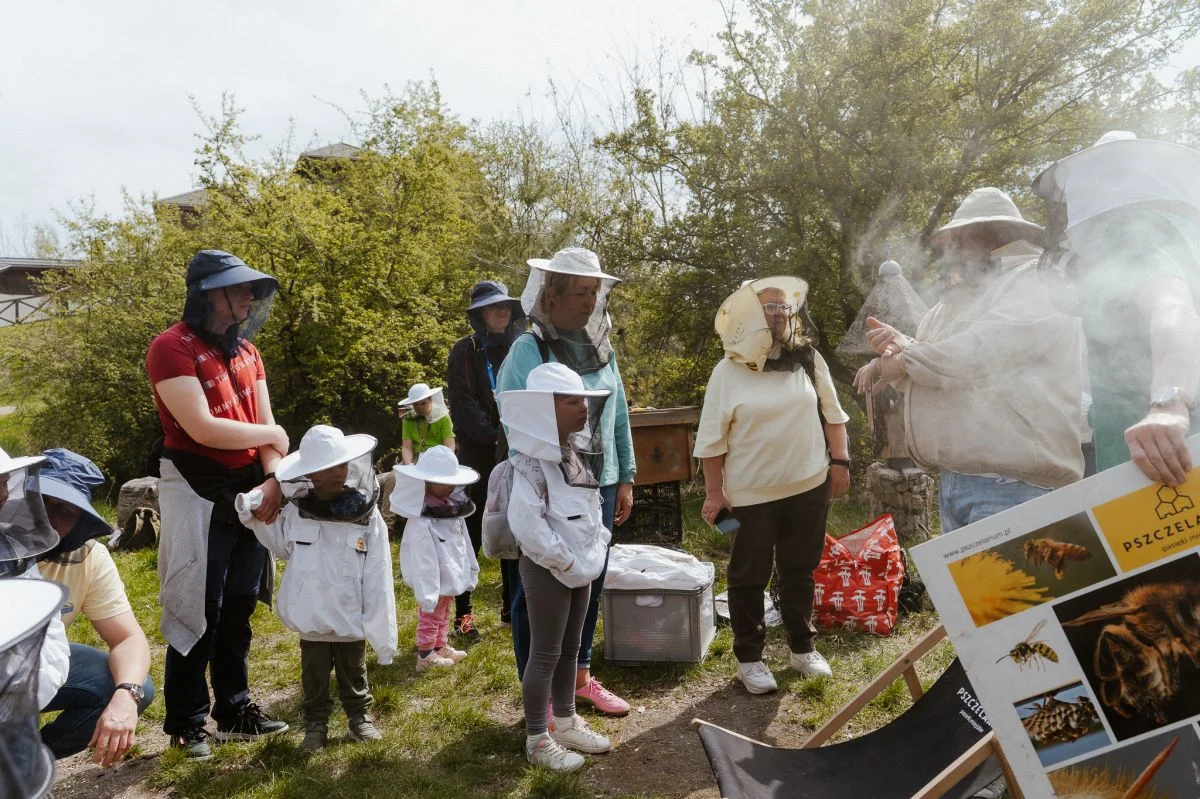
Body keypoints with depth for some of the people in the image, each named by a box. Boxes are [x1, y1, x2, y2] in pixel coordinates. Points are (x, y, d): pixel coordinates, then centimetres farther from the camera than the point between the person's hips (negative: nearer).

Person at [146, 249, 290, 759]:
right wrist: (270, 434, -7)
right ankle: (185, 723, 22)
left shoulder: (245, 350, 11)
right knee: (198, 609, 3)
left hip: (247, 490, 7)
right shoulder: (172, 348, -12)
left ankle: (235, 710, 28)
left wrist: (274, 479, -10)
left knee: (239, 605, 13)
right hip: (197, 492, -6)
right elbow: (203, 428, -21)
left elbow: (264, 422, 6)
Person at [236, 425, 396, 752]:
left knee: (354, 674, 18)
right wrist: (253, 517, -2)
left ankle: (359, 718, 37)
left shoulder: (366, 516, -13)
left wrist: (381, 630, -11)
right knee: (315, 677, 17)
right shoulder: (295, 511, -7)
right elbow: (282, 546, 13)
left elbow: (377, 579, -11)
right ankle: (315, 724, 35)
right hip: (312, 617, 1)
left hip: (351, 619, -1)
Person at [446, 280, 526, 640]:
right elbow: (463, 405, -10)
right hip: (477, 454, -3)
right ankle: (463, 613, 9)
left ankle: (512, 607, 20)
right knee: (471, 534, 1)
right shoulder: (465, 352, -2)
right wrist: (495, 435, -19)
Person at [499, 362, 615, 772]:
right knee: (545, 654, 4)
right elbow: (525, 524, -28)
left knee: (570, 648, 19)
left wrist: (597, 546, 7)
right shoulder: (533, 461, -21)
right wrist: (562, 561, -19)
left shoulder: (578, 450, 6)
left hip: (580, 565, 8)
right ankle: (537, 740, 19)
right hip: (548, 569, -8)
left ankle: (566, 723, 35)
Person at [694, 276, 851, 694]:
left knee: (800, 570, 16)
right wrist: (714, 492, -7)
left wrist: (840, 461, 5)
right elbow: (712, 438, -6)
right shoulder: (728, 371, -8)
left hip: (808, 486, 3)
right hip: (751, 493, -3)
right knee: (749, 576, 7)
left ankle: (803, 647, 33)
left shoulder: (809, 359, 2)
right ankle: (749, 658, 22)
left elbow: (831, 413, 10)